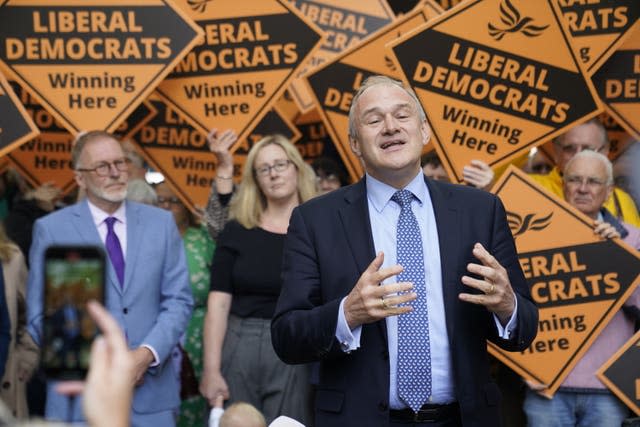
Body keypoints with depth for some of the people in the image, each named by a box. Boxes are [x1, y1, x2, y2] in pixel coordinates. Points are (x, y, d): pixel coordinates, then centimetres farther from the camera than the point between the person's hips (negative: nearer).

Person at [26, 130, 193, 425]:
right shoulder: (51, 229, 0)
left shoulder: (161, 222, 6)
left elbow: (179, 299, 4)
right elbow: (41, 315, -1)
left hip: (151, 388, 2)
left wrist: (148, 353, -11)